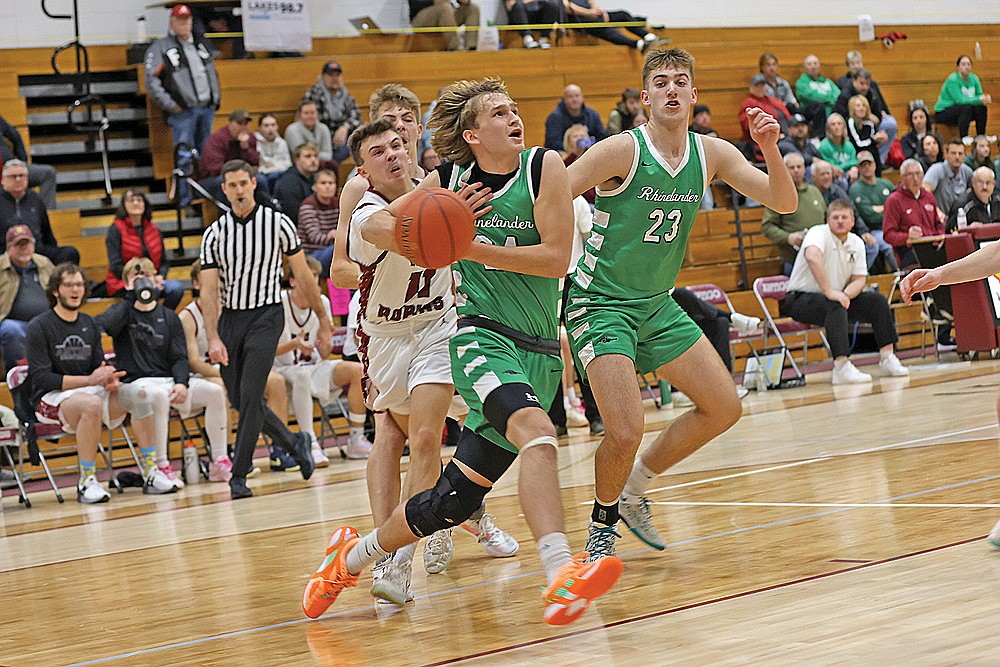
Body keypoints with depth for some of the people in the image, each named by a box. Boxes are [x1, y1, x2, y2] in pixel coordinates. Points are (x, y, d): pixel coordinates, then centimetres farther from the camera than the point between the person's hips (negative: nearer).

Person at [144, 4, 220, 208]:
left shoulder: (202, 45, 15)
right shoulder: (160, 48, -6)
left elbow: (213, 72, 26)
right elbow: (151, 80, -11)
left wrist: (216, 97, 15)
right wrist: (170, 105, -15)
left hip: (207, 109, 6)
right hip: (182, 112, -6)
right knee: (184, 156, -9)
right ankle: (185, 199, -4)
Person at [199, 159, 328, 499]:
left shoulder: (278, 223, -3)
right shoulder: (214, 234, 2)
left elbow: (303, 275, 4)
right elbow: (209, 291, -1)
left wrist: (323, 323, 6)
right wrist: (214, 339, -13)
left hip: (265, 316, -4)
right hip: (229, 318, 4)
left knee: (250, 397, -14)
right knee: (240, 401, 6)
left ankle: (239, 476, -6)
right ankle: (294, 443, 28)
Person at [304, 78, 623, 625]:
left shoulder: (545, 167, -2)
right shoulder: (448, 181, 2)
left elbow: (557, 257, -9)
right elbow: (377, 223, 15)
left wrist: (472, 248, -15)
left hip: (541, 352, 2)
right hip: (483, 337, -2)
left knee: (453, 499, 4)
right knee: (537, 430, -34)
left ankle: (353, 556, 27)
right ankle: (561, 573, -44)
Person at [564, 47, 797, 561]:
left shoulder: (711, 154, 0)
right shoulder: (622, 151, -18)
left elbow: (784, 203, -3)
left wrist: (770, 150, -20)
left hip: (658, 305, 7)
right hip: (601, 304, -7)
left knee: (724, 408, 8)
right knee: (625, 432, -20)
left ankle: (634, 489, 23)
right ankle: (603, 522, 10)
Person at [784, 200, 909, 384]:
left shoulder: (856, 243, 5)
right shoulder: (819, 234, -17)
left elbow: (859, 279, 2)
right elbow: (812, 256, -40)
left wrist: (845, 294, -21)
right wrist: (829, 291, -43)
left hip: (838, 297, 7)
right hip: (801, 299, -7)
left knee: (877, 301, -6)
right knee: (835, 305, -36)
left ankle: (887, 359, -2)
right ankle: (842, 368, -44)